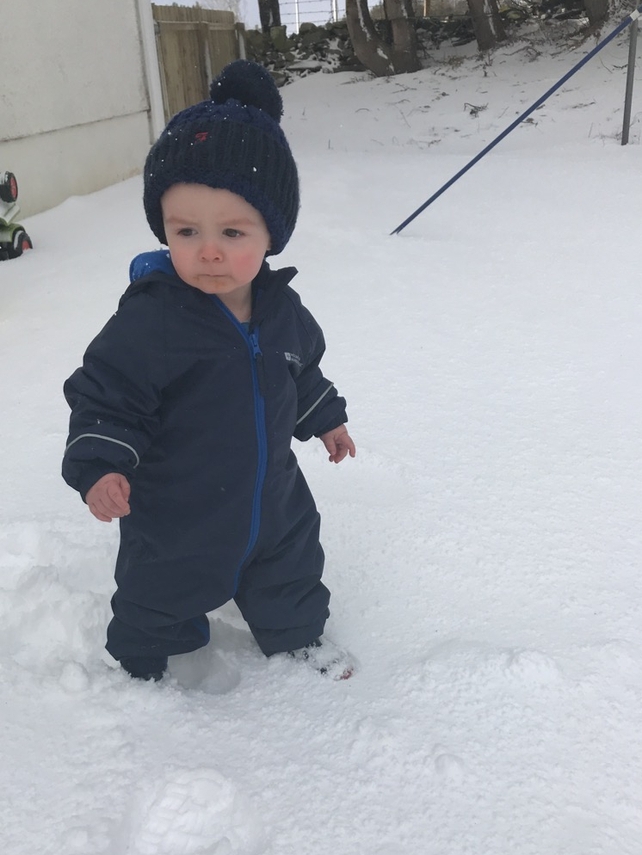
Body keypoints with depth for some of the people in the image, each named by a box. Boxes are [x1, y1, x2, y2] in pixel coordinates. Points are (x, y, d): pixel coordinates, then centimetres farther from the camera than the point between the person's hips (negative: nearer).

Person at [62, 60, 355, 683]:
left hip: (274, 501, 5)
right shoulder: (148, 320, -27)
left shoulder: (280, 306, -9)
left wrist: (325, 417, 20)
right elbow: (102, 398, -20)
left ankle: (298, 634, 54)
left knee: (289, 573, 25)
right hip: (174, 521, -4)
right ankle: (138, 663, 46)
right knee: (158, 599, 18)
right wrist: (99, 465, -34)